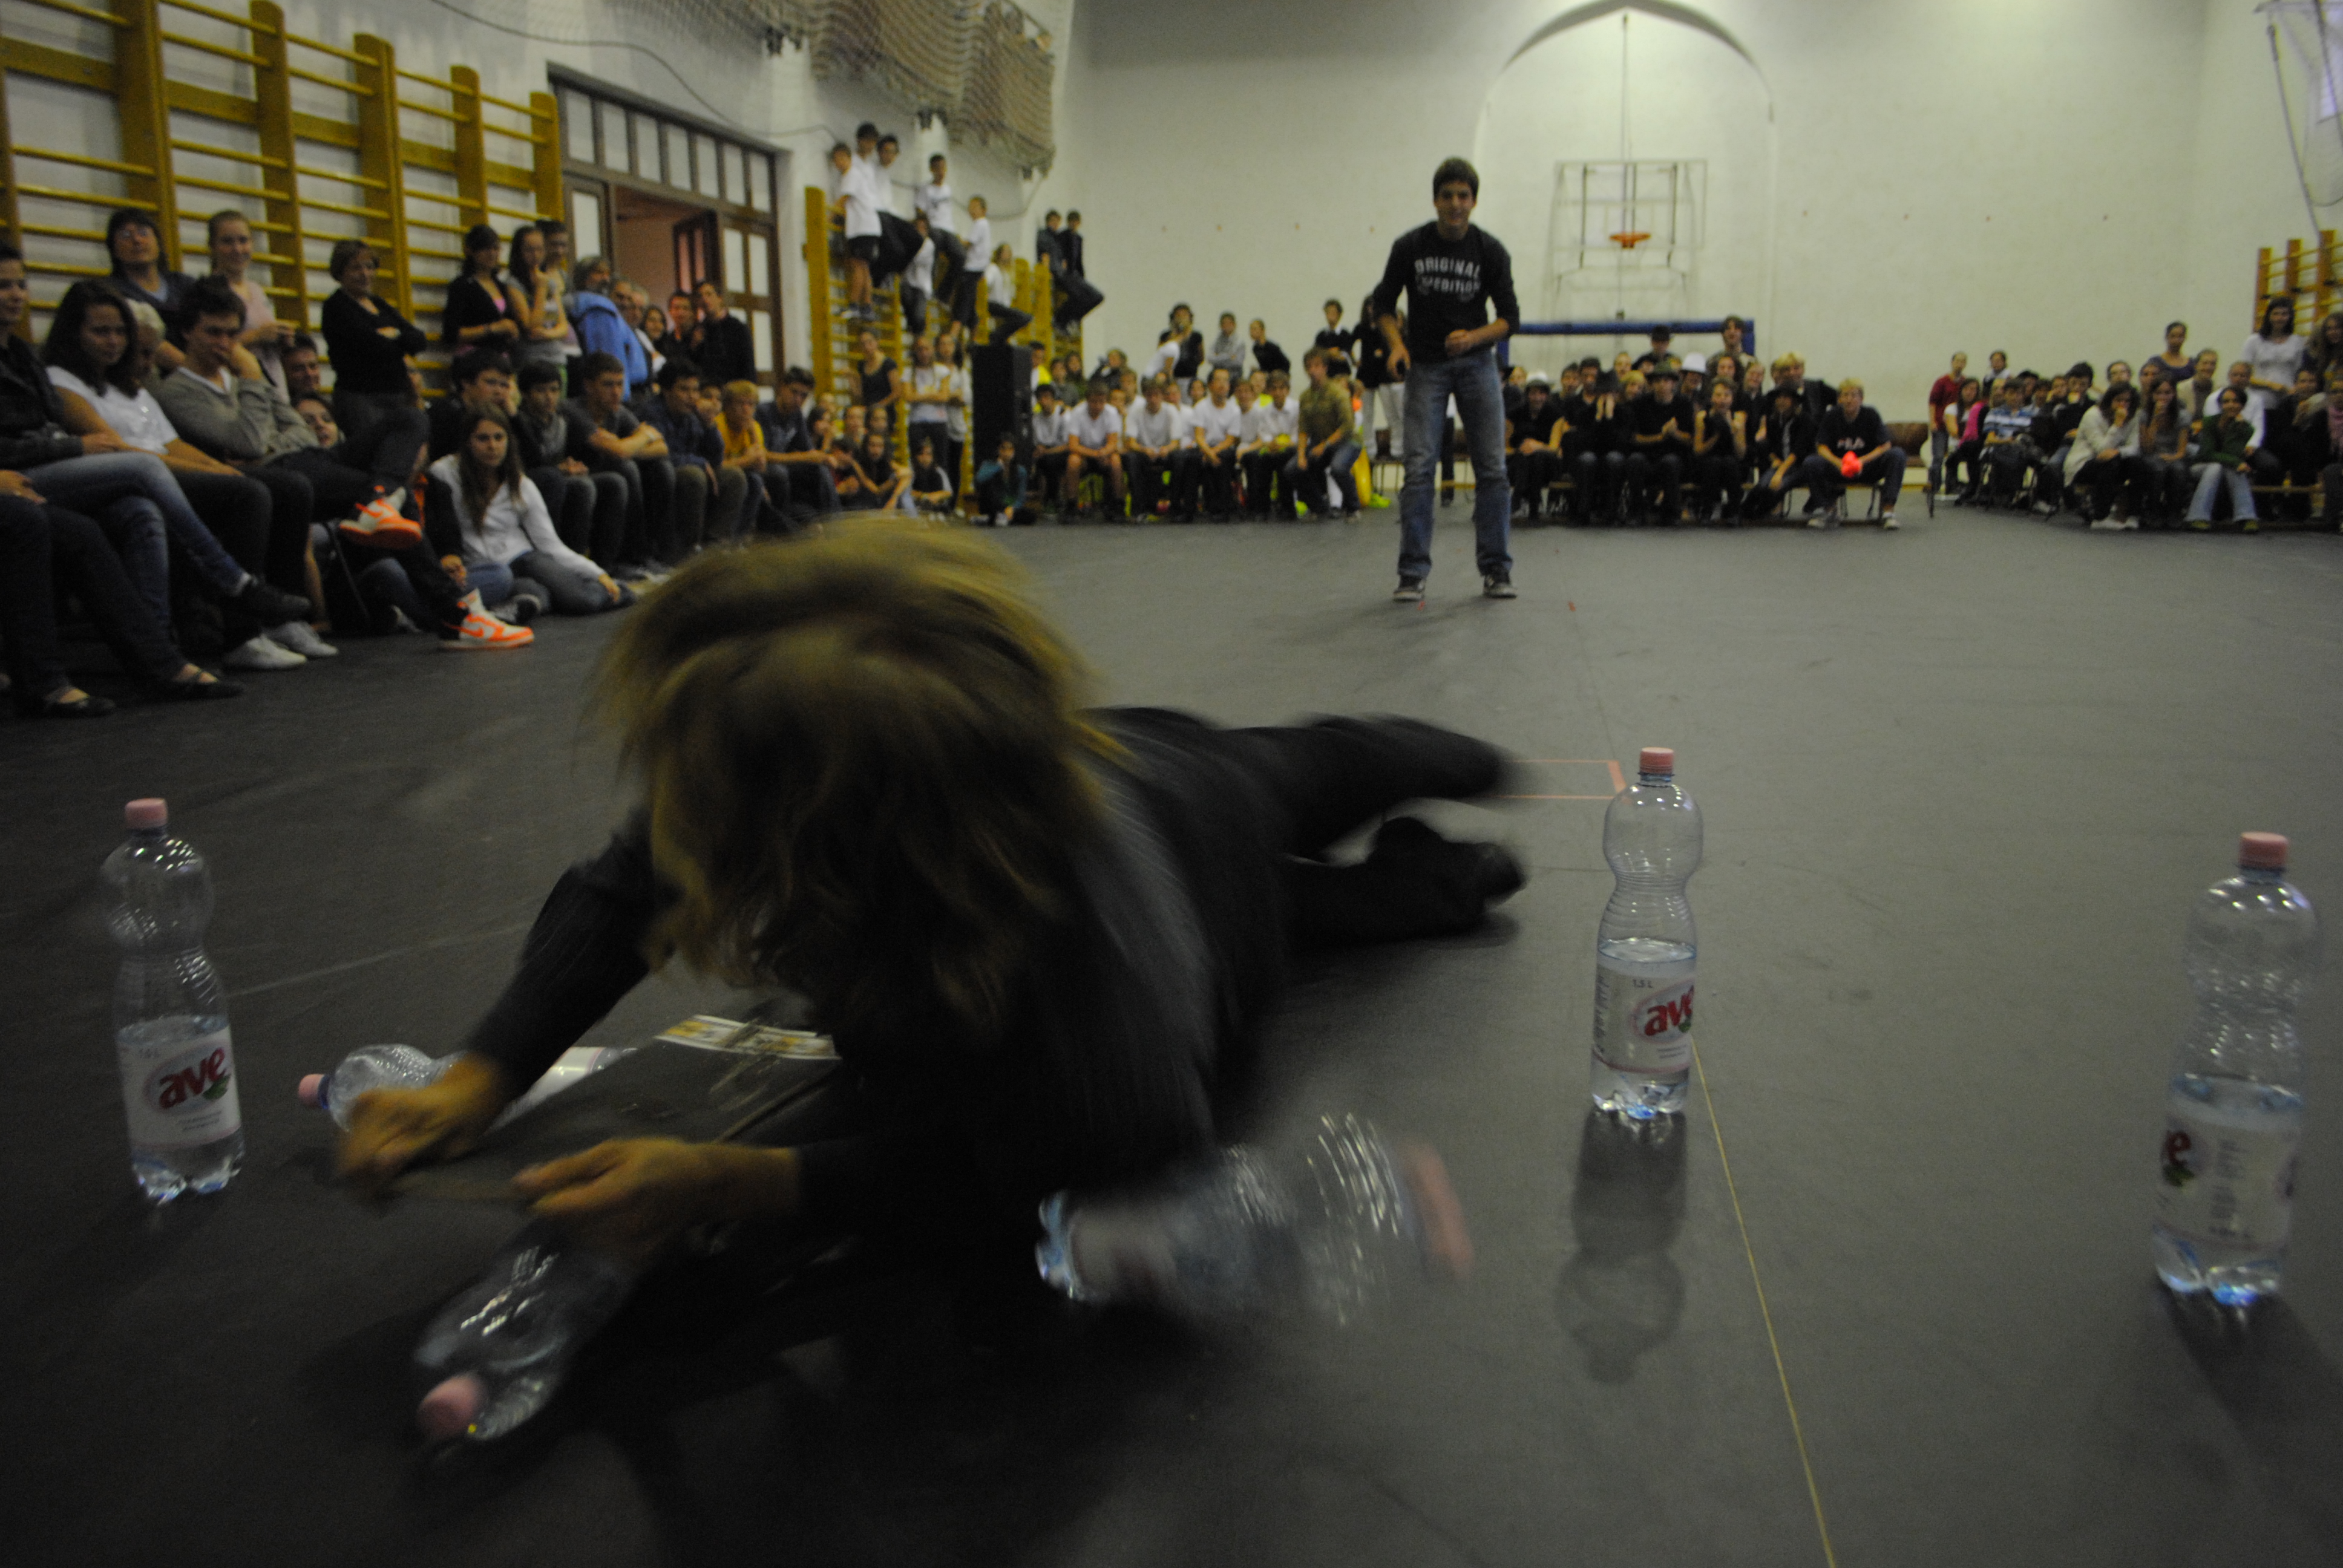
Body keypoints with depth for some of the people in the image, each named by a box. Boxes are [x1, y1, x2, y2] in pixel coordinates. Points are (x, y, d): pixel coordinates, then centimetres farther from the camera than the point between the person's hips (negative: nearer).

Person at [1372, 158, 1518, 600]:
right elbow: (1383, 304, 3)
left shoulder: (1490, 252, -4)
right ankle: (1412, 574, -3)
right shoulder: (1410, 246, -5)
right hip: (1426, 366, -1)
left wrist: (1474, 337, -20)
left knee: (1492, 468, -2)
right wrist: (1397, 344, -15)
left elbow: (1509, 318, -2)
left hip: (1476, 364, 1)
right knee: (1419, 467, -9)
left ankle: (1495, 571, 8)